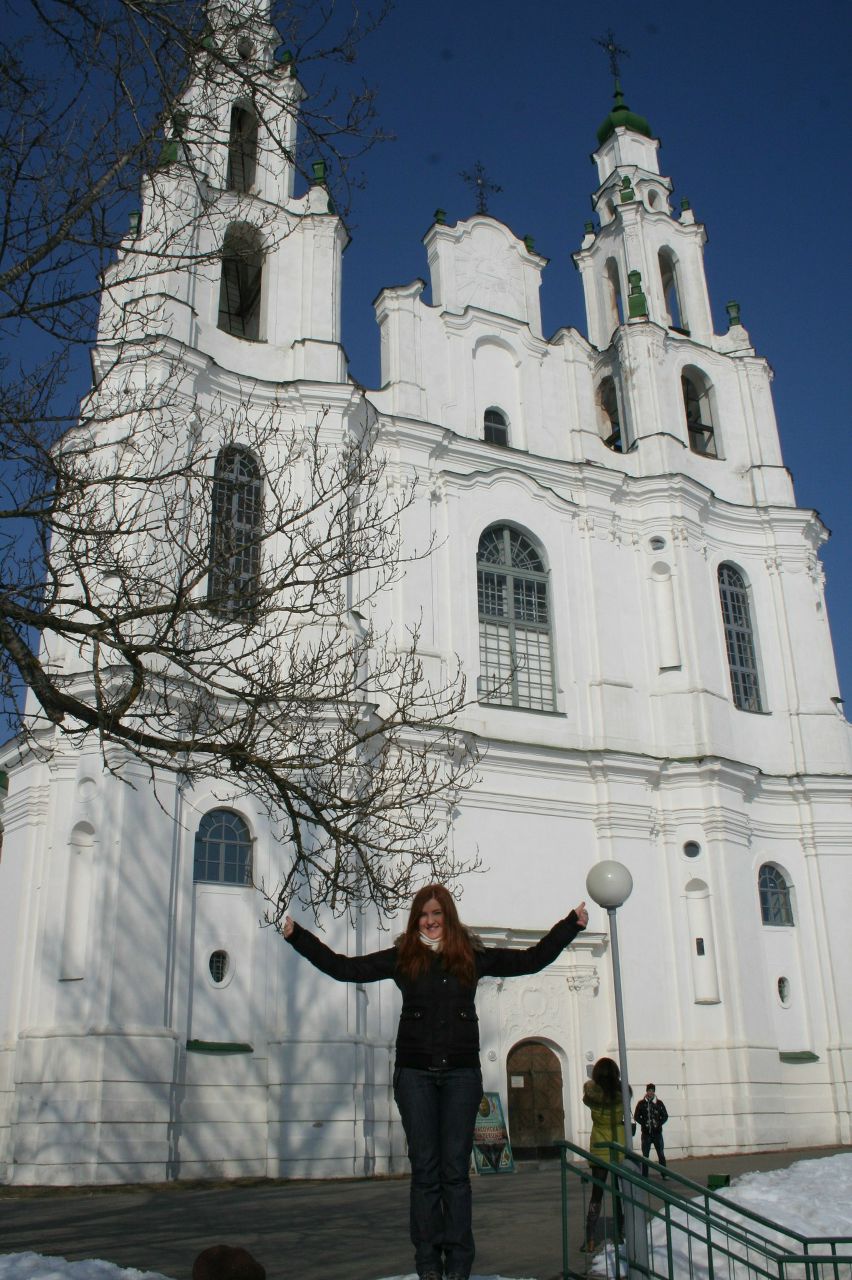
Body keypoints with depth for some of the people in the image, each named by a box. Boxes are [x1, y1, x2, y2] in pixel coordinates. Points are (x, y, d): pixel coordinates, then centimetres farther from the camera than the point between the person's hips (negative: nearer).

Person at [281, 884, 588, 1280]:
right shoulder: (401, 958, 5)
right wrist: (297, 935, 3)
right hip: (415, 1073, 0)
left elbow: (532, 960, 10)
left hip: (461, 1073, 0)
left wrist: (572, 924, 8)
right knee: (424, 1169, 2)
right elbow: (344, 968, 5)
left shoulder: (472, 957, 6)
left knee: (456, 1169, 2)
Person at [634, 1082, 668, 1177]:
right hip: (646, 1133, -1)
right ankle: (644, 1176, 8)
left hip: (657, 1133, 1)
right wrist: (644, 1123, -14)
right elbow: (636, 1117, 1)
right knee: (645, 1155, 3)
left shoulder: (659, 1103, 3)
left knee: (661, 1154, 4)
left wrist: (659, 1123, -11)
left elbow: (665, 1116, 5)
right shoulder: (641, 1103, -1)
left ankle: (665, 1174, 14)